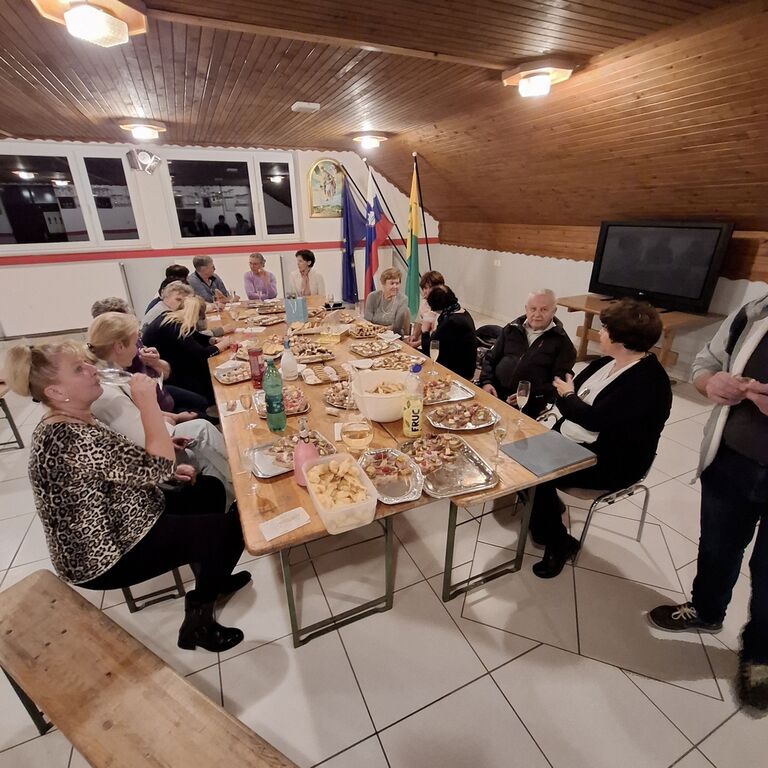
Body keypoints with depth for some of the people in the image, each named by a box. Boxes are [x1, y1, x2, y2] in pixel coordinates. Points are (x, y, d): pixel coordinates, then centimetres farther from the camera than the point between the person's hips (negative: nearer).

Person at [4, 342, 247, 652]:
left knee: (210, 489, 13)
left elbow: (119, 469, 13)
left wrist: (168, 472, -1)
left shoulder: (67, 424, 1)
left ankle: (211, 576, 28)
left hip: (110, 530, 10)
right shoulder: (71, 439, -32)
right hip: (105, 557, -10)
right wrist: (148, 401, -29)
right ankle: (197, 620, 10)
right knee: (232, 525, -11)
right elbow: (157, 465, -35)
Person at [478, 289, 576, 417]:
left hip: (529, 404, -3)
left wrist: (530, 396, -15)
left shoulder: (561, 341, 6)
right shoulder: (512, 329, 17)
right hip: (495, 392, 4)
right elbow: (490, 359, 20)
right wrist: (486, 382, 0)